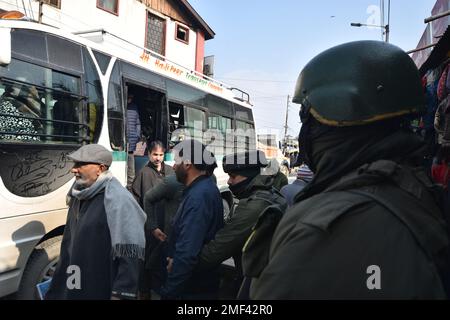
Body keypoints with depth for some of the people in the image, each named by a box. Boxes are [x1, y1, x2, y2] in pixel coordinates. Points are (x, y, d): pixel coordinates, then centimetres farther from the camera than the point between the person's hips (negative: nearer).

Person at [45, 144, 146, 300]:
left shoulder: (118, 199, -21)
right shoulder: (79, 195, 4)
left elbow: (129, 254, -25)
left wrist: (120, 293, -25)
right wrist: (59, 280, 20)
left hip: (102, 290, -7)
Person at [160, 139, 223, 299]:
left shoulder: (198, 196, -25)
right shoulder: (207, 188, 7)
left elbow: (188, 252, -31)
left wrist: (168, 292, -25)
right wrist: (176, 261, 6)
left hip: (193, 288, -9)